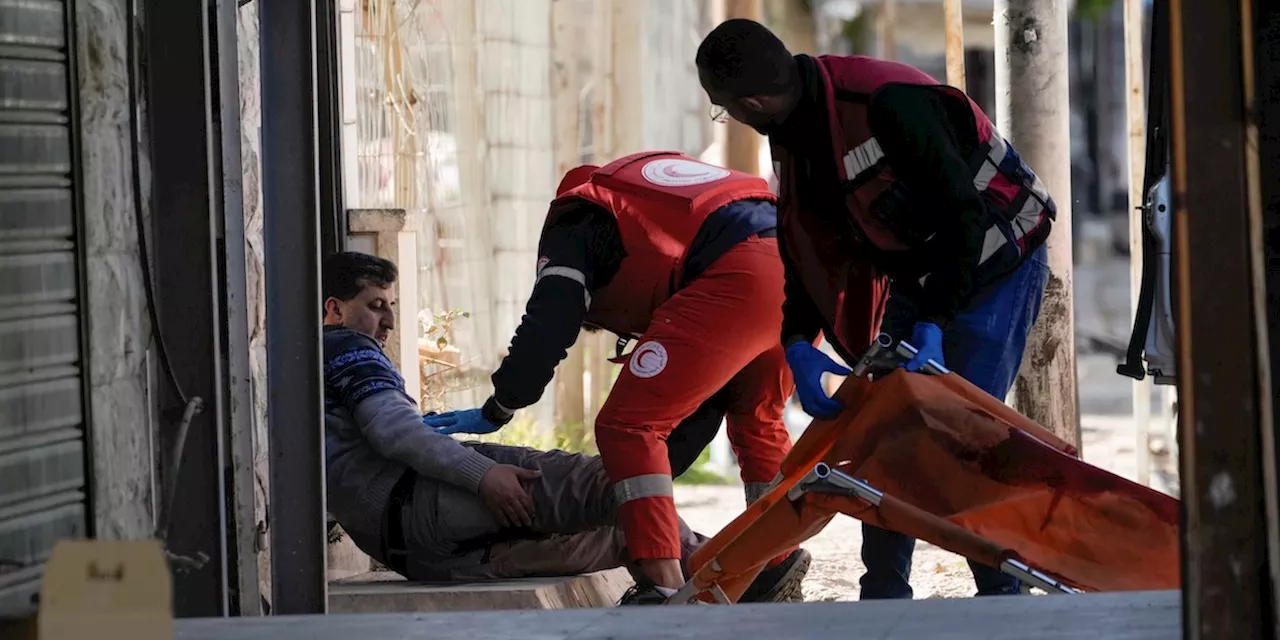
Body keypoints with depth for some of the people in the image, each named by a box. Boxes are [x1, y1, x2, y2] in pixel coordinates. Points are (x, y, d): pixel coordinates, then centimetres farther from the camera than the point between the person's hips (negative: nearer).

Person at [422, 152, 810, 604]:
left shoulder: (575, 219, 21)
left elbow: (549, 327, 3)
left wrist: (495, 413, 14)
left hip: (737, 278, -8)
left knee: (628, 427, -2)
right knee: (755, 416, 32)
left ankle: (666, 589, -11)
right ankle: (778, 574, 35)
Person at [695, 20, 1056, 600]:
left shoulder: (888, 103, -32)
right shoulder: (793, 135, -4)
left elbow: (963, 211, -29)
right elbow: (806, 249, 0)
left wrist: (933, 324, -29)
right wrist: (799, 347, -14)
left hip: (995, 263, -8)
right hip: (916, 276, 8)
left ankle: (1002, 597, -4)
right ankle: (884, 596, 12)